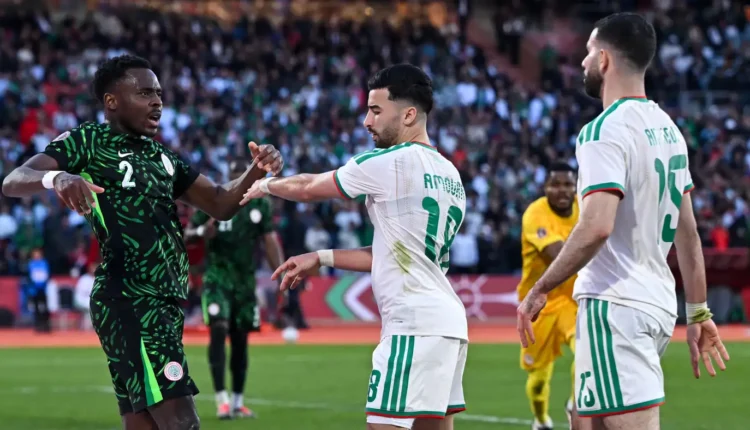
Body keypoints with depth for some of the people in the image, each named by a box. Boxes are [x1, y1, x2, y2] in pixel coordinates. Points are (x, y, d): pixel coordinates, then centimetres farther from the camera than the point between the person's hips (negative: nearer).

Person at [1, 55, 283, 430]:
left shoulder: (161, 155, 19)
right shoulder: (88, 142, -4)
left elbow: (220, 204, 20)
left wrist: (256, 172, 0)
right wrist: (57, 177, -38)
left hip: (166, 302, 9)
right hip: (129, 302, -9)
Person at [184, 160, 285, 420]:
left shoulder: (260, 204, 4)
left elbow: (269, 241, 5)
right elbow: (188, 234, 0)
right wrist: (202, 231, -23)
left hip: (245, 279, 3)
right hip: (217, 275, -3)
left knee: (240, 339, 8)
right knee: (219, 330, -18)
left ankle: (237, 402, 18)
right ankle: (221, 399, -19)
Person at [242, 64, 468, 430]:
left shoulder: (387, 164, -8)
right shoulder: (449, 174, 17)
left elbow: (309, 189, 6)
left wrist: (266, 185, 25)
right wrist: (322, 258, 24)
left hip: (414, 323, -9)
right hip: (447, 321, 9)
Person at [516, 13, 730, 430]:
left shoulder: (605, 131, -14)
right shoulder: (668, 129, 13)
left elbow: (596, 226, -25)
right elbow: (688, 232, 17)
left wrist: (539, 290, -16)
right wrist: (699, 312, 21)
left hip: (616, 306, -9)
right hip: (660, 302, 9)